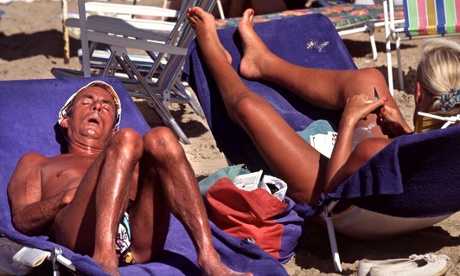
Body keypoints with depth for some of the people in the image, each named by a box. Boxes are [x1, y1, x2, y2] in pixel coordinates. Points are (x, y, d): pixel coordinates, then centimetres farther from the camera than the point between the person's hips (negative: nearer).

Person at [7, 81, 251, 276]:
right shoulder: (36, 162, 34)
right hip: (81, 238, -2)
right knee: (126, 140, -22)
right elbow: (21, 219, 15)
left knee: (160, 138, -18)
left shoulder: (134, 162, 41)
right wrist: (67, 197, -4)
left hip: (139, 245, 3)